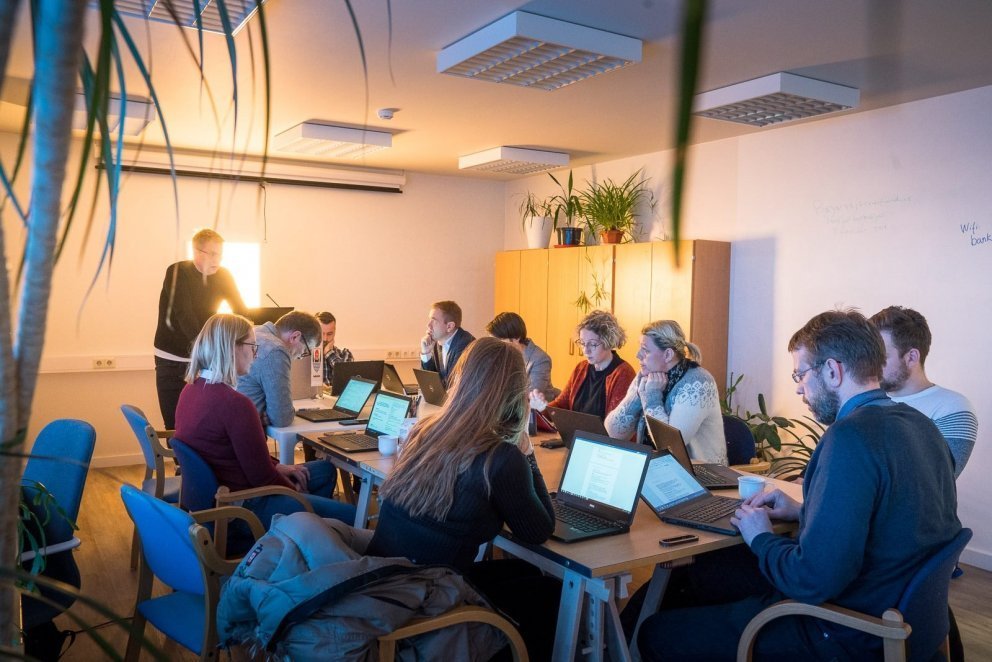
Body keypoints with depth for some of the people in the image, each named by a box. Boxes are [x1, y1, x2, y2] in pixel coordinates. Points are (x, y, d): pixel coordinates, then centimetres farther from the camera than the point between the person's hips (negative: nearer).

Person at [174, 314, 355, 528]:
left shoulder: (191, 389, 1)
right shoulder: (234, 403, -28)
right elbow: (262, 477, -20)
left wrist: (276, 466, 8)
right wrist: (296, 491, -2)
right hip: (242, 506, -10)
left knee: (325, 470, 22)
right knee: (350, 516, -6)